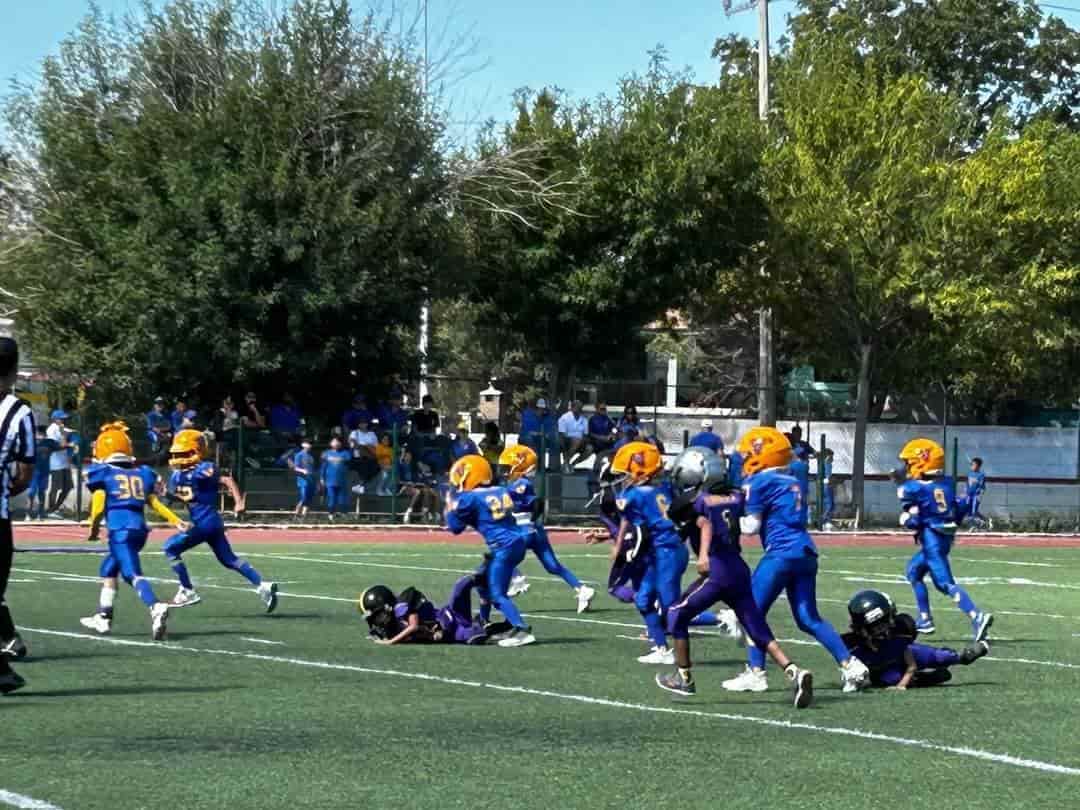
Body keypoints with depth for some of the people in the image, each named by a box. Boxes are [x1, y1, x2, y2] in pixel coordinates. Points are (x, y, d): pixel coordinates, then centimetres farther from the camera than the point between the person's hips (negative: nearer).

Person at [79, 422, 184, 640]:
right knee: (108, 569, 25)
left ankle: (156, 607, -43)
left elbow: (98, 506, 0)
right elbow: (154, 502, 13)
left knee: (133, 573, -18)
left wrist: (94, 529, 15)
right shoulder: (142, 474, 17)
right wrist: (175, 520, 19)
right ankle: (103, 618, 33)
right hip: (140, 527, 7)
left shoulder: (102, 474, 4)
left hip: (120, 529, -7)